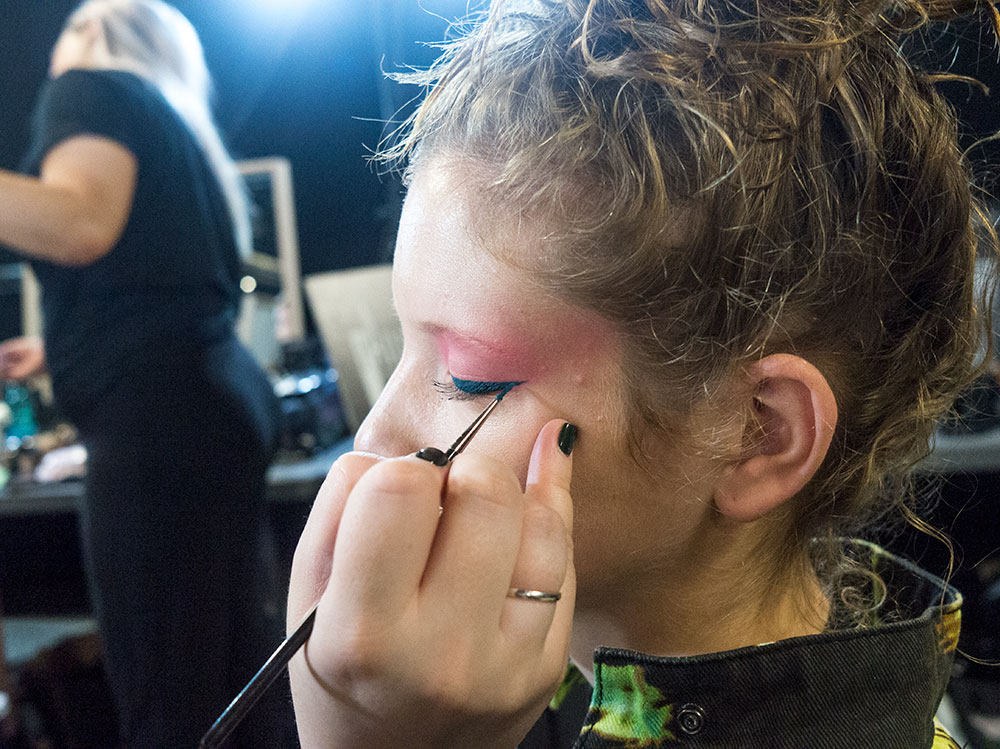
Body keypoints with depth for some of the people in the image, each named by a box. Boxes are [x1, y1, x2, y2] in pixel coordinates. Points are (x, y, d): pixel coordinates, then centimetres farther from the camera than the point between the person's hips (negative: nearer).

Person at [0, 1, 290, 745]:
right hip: (218, 399, 10)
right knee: (237, 672, 14)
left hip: (159, 416, -9)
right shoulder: (176, 122, 26)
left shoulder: (92, 84, 1)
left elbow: (83, 224, -20)